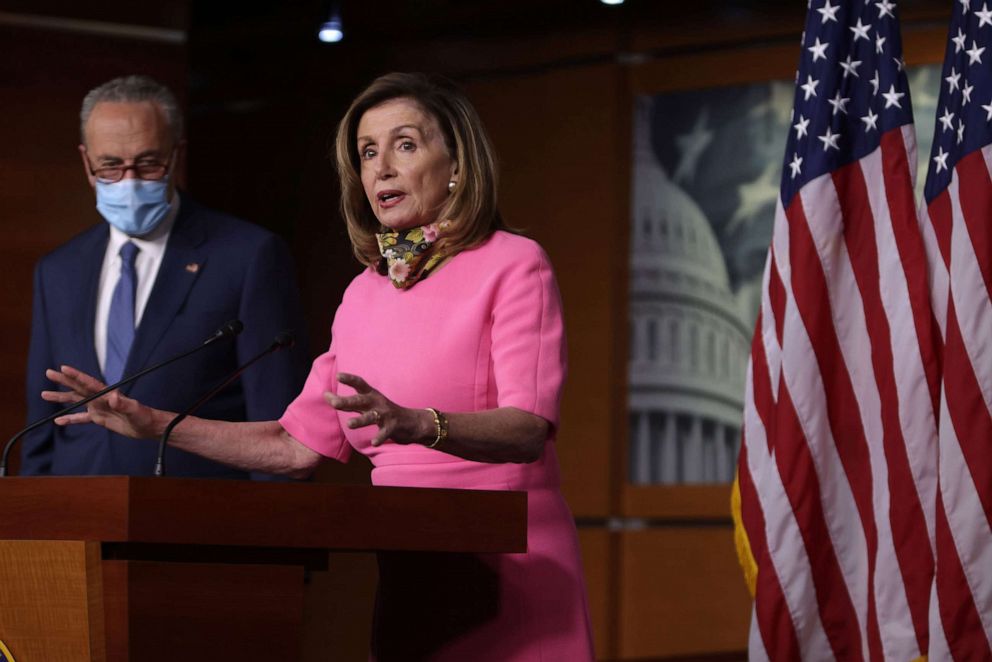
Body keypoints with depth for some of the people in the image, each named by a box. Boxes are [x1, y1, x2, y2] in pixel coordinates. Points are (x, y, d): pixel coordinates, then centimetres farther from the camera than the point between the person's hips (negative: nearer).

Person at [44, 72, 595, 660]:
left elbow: (529, 428, -19)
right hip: (406, 571, 6)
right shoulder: (365, 293, 14)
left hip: (506, 565, -6)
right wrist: (154, 424, 10)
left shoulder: (512, 264, -5)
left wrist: (418, 424, -37)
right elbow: (299, 445, 16)